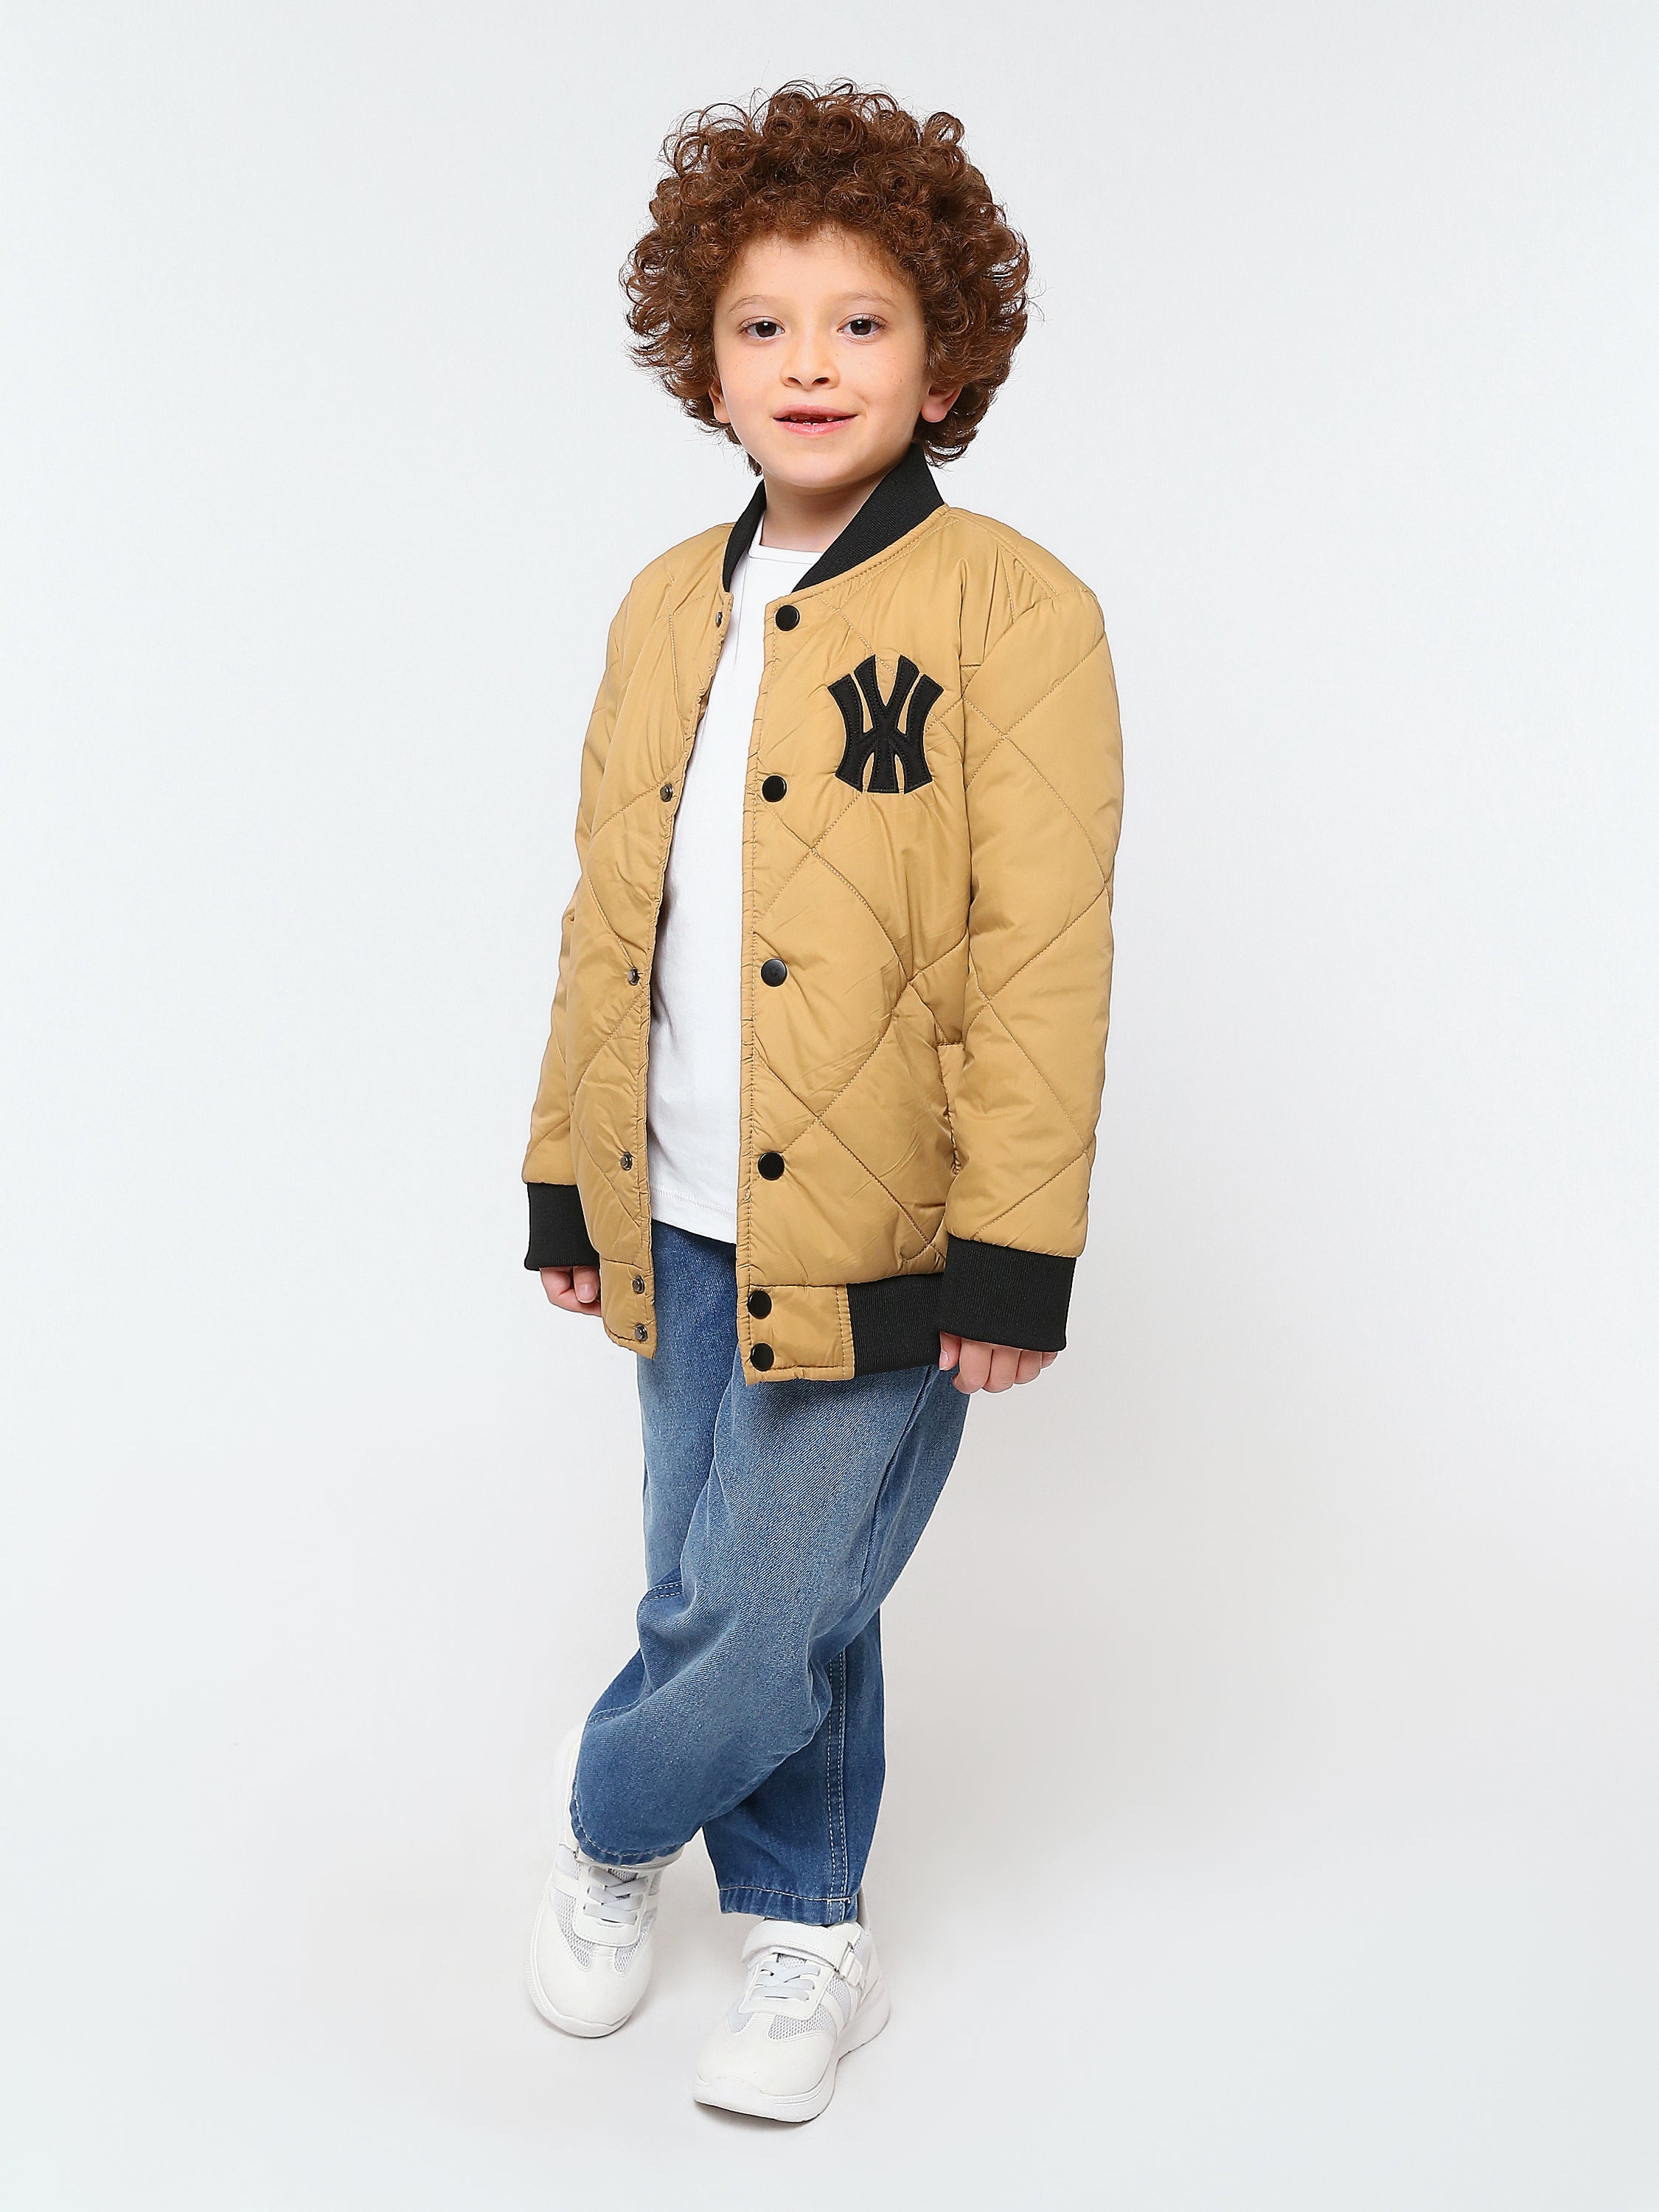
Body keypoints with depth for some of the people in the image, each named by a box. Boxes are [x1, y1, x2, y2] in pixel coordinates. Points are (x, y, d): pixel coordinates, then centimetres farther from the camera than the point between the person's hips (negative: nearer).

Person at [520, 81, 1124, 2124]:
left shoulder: (1015, 611, -9)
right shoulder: (665, 609, 9)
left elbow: (1043, 958, -12)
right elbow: (604, 921, 13)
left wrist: (1015, 1258, -14)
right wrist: (569, 1183, 13)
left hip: (881, 1244, -5)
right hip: (688, 1229, 6)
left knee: (761, 1626, -2)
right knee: (726, 1603, 15)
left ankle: (610, 1817, 30)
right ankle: (802, 1937, 37)